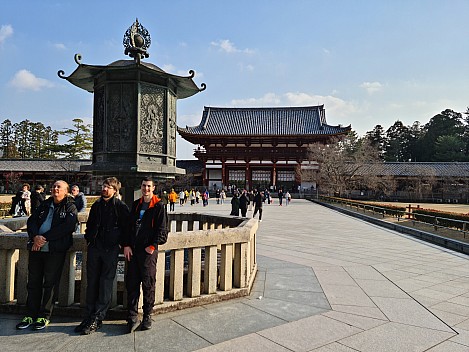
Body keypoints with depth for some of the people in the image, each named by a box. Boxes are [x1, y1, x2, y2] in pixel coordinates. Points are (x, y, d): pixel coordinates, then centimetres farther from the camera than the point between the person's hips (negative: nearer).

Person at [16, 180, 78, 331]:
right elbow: (31, 220, 8)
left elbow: (67, 227, -14)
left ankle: (44, 316, 12)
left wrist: (44, 238, -16)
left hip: (56, 250, -5)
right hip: (36, 248, 5)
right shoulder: (45, 205, 17)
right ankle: (31, 315, 21)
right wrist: (35, 237, -12)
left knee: (50, 283, 1)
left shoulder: (70, 207, 0)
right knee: (33, 282, 9)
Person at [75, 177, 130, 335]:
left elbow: (127, 227, -3)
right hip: (94, 247, 6)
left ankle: (97, 319, 8)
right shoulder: (96, 205, 13)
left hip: (110, 249, -5)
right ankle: (89, 317, 19)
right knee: (92, 282, 10)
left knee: (105, 283, 0)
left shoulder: (121, 207, -4)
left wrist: (122, 243, -7)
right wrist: (88, 237, 13)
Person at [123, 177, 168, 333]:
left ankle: (147, 317, 17)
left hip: (149, 251, -5)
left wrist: (153, 246, -13)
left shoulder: (159, 206, -4)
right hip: (133, 250, 5)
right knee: (131, 284, 7)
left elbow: (162, 230, -6)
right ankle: (132, 317, 16)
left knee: (148, 285, 4)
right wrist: (126, 245, 2)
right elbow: (129, 226, 12)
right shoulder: (136, 205, 13)